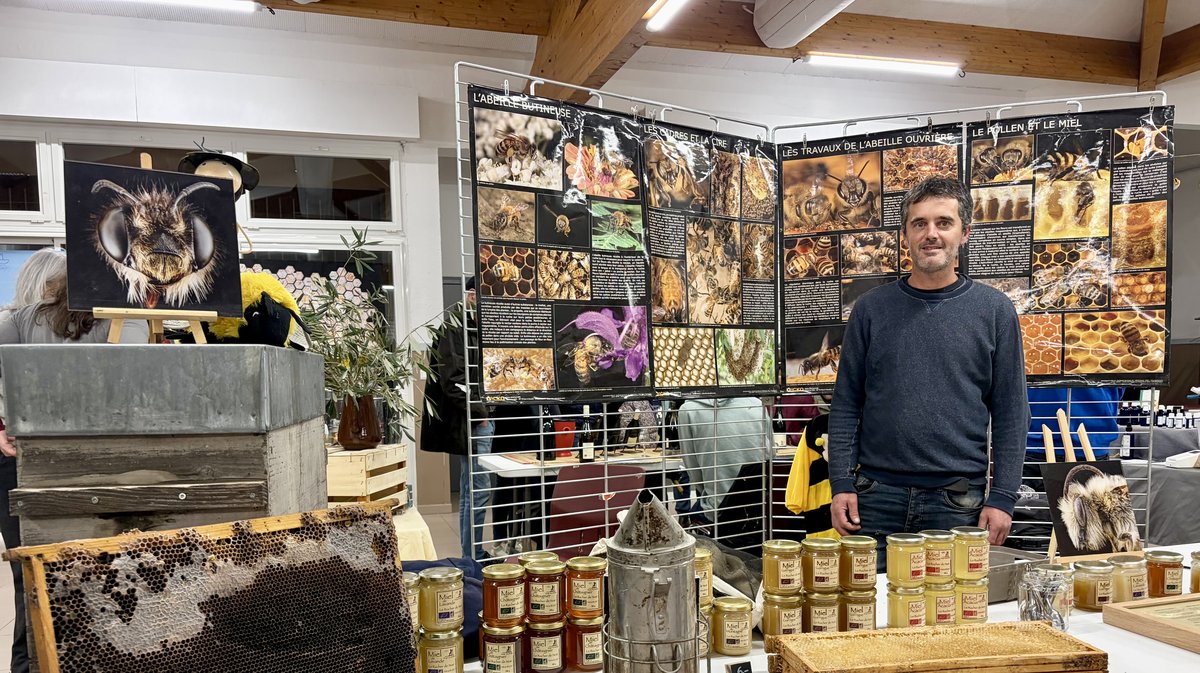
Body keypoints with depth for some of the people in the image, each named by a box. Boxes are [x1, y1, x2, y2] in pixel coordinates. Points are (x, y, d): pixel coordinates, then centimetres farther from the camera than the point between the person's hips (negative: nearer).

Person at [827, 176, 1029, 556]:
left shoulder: (994, 310, 3)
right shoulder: (871, 308, 4)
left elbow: (1010, 414, 2)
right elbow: (846, 405, 4)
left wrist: (1002, 497, -4)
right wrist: (841, 484, -3)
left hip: (958, 504, 0)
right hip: (876, 499, 1)